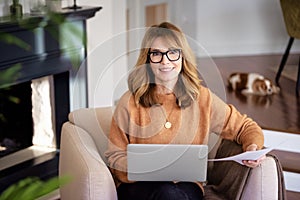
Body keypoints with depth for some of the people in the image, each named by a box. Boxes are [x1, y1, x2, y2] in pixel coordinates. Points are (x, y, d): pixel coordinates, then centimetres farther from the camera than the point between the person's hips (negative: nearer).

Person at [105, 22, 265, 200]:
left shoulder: (202, 98, 7)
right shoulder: (130, 103, 1)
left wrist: (253, 147, -7)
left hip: (186, 185, 1)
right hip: (138, 185, -1)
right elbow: (115, 157, 3)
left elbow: (244, 127, 16)